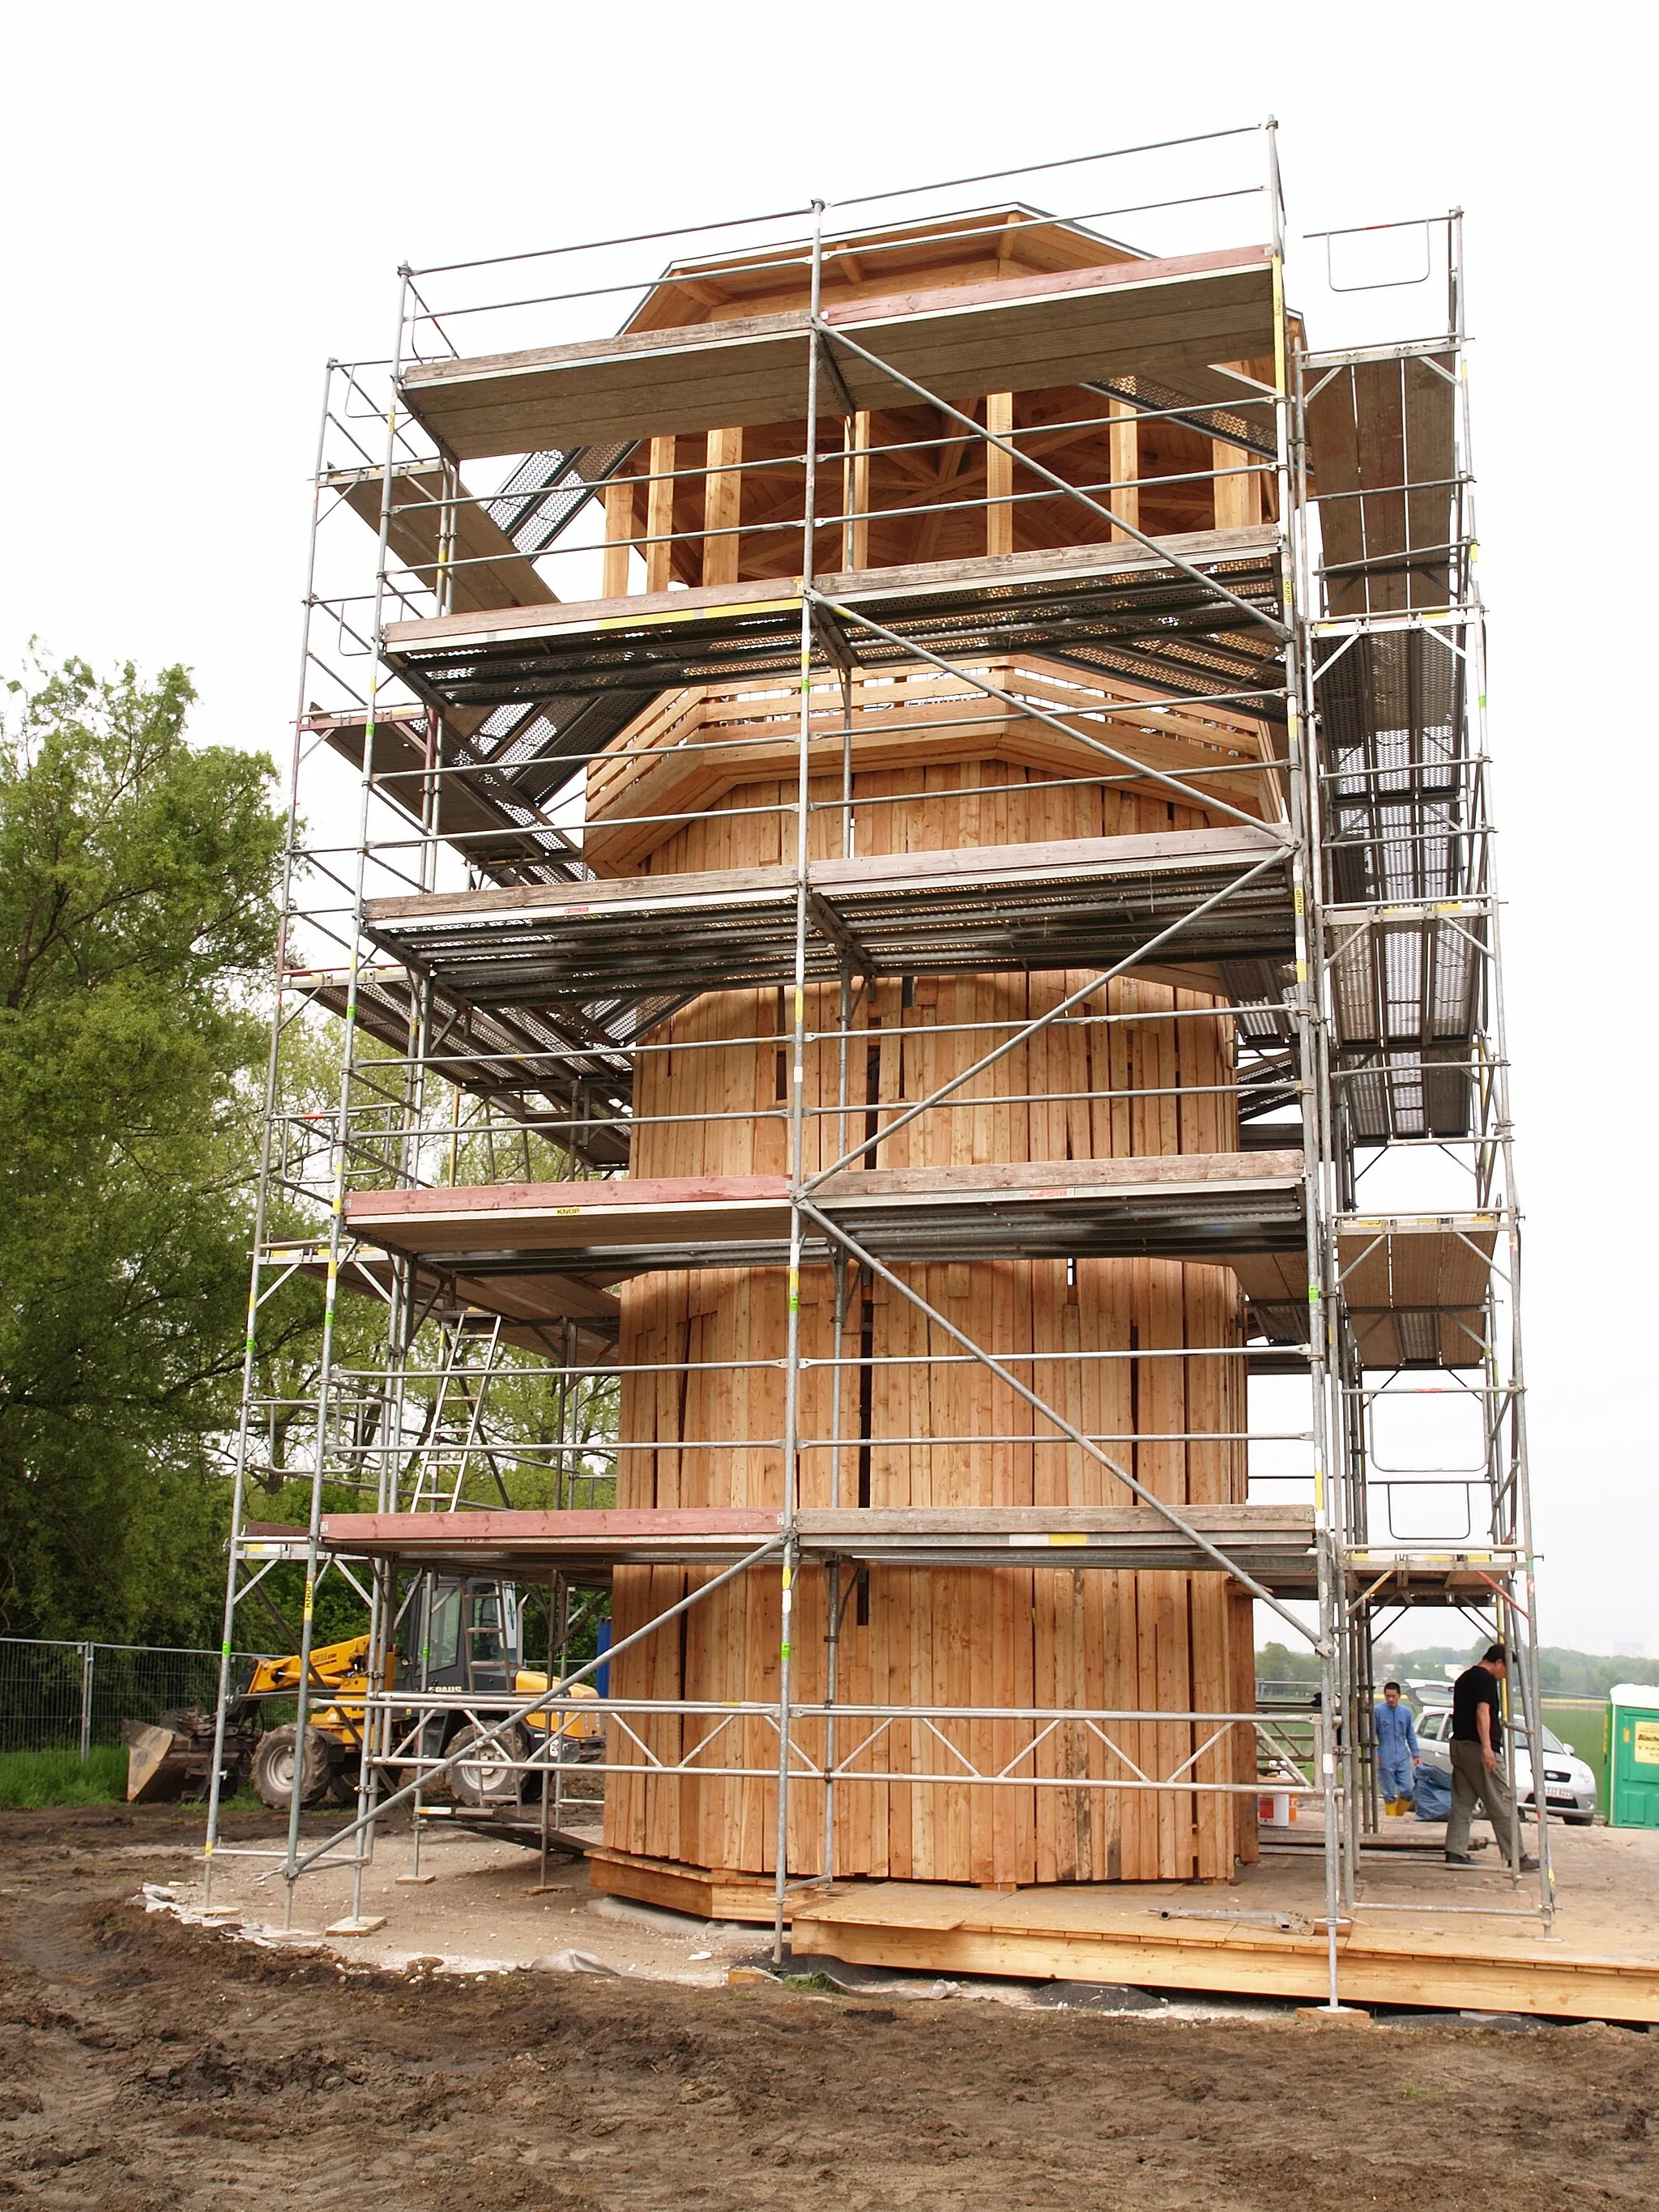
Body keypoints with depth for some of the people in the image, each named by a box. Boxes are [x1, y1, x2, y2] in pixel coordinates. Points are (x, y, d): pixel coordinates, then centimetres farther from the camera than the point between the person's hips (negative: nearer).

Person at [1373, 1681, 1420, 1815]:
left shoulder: (1406, 1712, 7)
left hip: (1403, 1758, 3)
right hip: (1385, 1759, -3)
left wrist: (1416, 1754, 12)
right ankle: (1391, 1817, 13)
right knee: (1389, 1794, 1)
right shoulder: (1378, 1711, -6)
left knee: (1408, 1790, 0)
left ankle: (1399, 1815, 21)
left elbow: (1411, 1735, 16)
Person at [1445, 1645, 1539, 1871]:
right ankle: (1516, 1858, 0)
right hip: (1477, 1747, -9)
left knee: (1462, 1803, 9)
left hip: (1459, 1743, 9)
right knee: (1501, 1805, -3)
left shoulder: (1463, 1678, 18)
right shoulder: (1486, 1678, -10)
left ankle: (1455, 1852, 4)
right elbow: (1482, 1712, -21)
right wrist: (1487, 1746, -26)